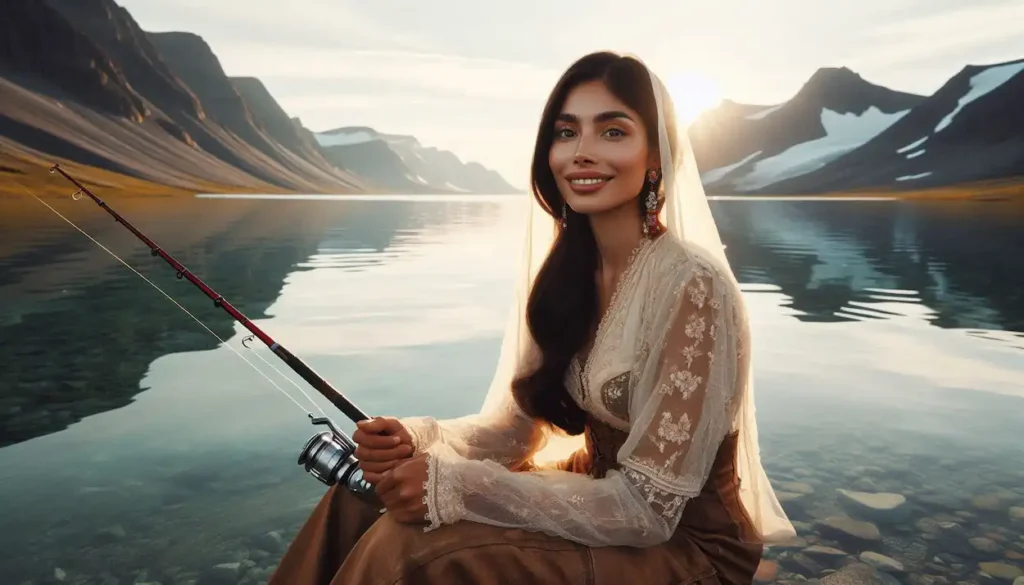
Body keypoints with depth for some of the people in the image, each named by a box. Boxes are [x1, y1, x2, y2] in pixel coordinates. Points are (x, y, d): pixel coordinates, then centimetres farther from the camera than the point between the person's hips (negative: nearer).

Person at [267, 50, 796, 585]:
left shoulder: (692, 286, -24)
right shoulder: (565, 269, -2)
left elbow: (650, 508, -24)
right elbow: (515, 426, 1)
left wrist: (456, 487, -27)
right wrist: (417, 440, -18)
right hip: (602, 494, 6)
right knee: (363, 501, -5)